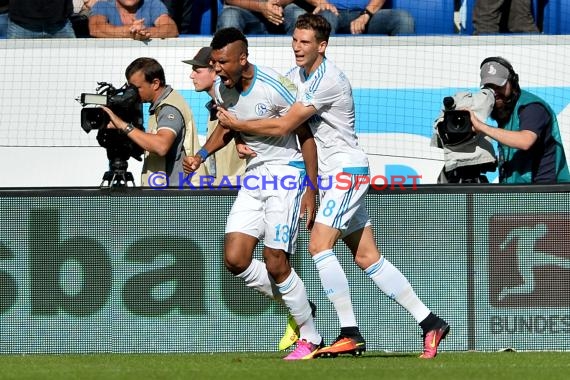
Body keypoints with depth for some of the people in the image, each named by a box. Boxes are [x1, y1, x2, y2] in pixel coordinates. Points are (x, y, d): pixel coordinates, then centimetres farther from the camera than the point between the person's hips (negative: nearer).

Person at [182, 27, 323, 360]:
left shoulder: (275, 87, -20)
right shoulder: (222, 88, 0)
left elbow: (306, 135, -12)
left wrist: (311, 189, -13)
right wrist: (202, 154, 2)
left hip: (286, 170, -7)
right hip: (254, 176, 7)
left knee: (275, 264, -12)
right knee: (235, 259, -6)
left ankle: (311, 339, 7)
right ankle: (298, 304, 17)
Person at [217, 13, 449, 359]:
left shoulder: (328, 80, -20)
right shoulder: (296, 75, 10)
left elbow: (283, 125, -22)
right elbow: (268, 111, 18)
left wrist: (237, 124, -14)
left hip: (347, 169, -9)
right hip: (336, 175, 9)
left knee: (319, 245, -18)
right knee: (368, 258, 7)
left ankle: (351, 334, -17)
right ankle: (430, 323, 10)